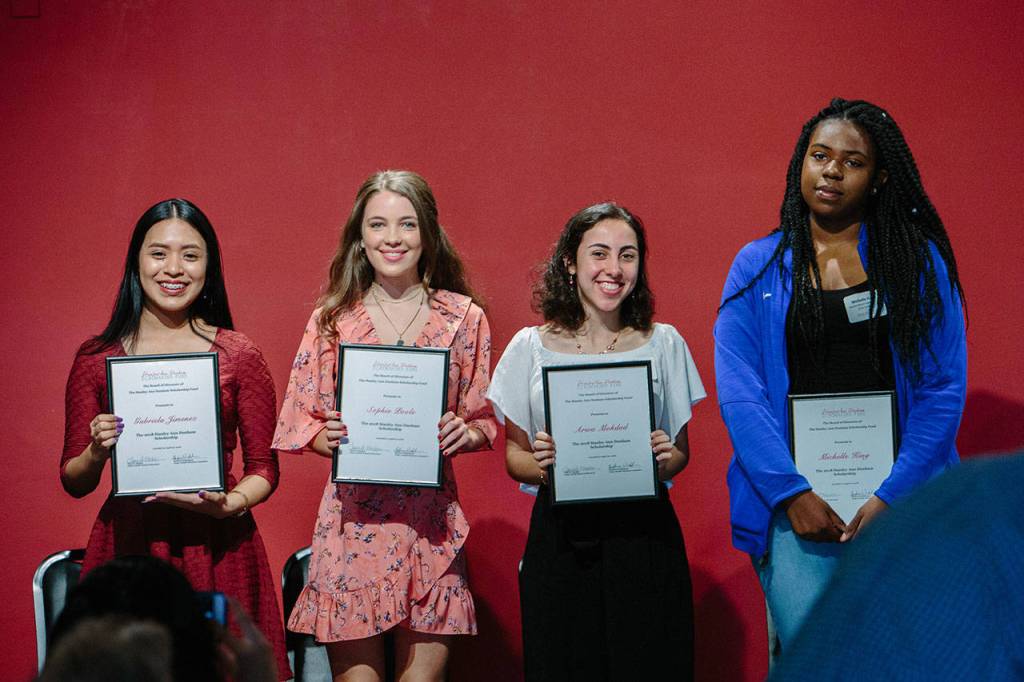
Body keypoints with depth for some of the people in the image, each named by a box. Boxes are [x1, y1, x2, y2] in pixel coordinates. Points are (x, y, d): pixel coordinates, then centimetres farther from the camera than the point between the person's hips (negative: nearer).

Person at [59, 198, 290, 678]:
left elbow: (264, 470, 5)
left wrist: (229, 504, -14)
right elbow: (73, 482, 9)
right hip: (126, 545, 1)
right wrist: (96, 453, -12)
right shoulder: (96, 359, 3)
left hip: (216, 546, 0)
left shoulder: (239, 355, 1)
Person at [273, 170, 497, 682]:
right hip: (352, 519, 0)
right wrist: (327, 436, -13)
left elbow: (485, 421, 11)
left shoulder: (463, 317, 6)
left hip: (432, 522, 1)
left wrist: (465, 433, -10)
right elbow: (298, 422, 8)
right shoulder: (333, 319, 4)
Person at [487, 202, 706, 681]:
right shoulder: (531, 348, 5)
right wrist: (541, 466, -13)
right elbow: (513, 454, 8)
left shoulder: (663, 344, 7)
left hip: (644, 536, 1)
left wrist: (666, 460, -10)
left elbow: (681, 452, 12)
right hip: (559, 538, 0)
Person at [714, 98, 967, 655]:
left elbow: (943, 389, 0)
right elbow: (738, 394, -1)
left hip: (897, 493, 1)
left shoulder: (920, 262, 6)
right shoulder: (758, 267, 6)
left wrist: (893, 494, -10)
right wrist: (792, 493, -11)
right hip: (794, 494, 0)